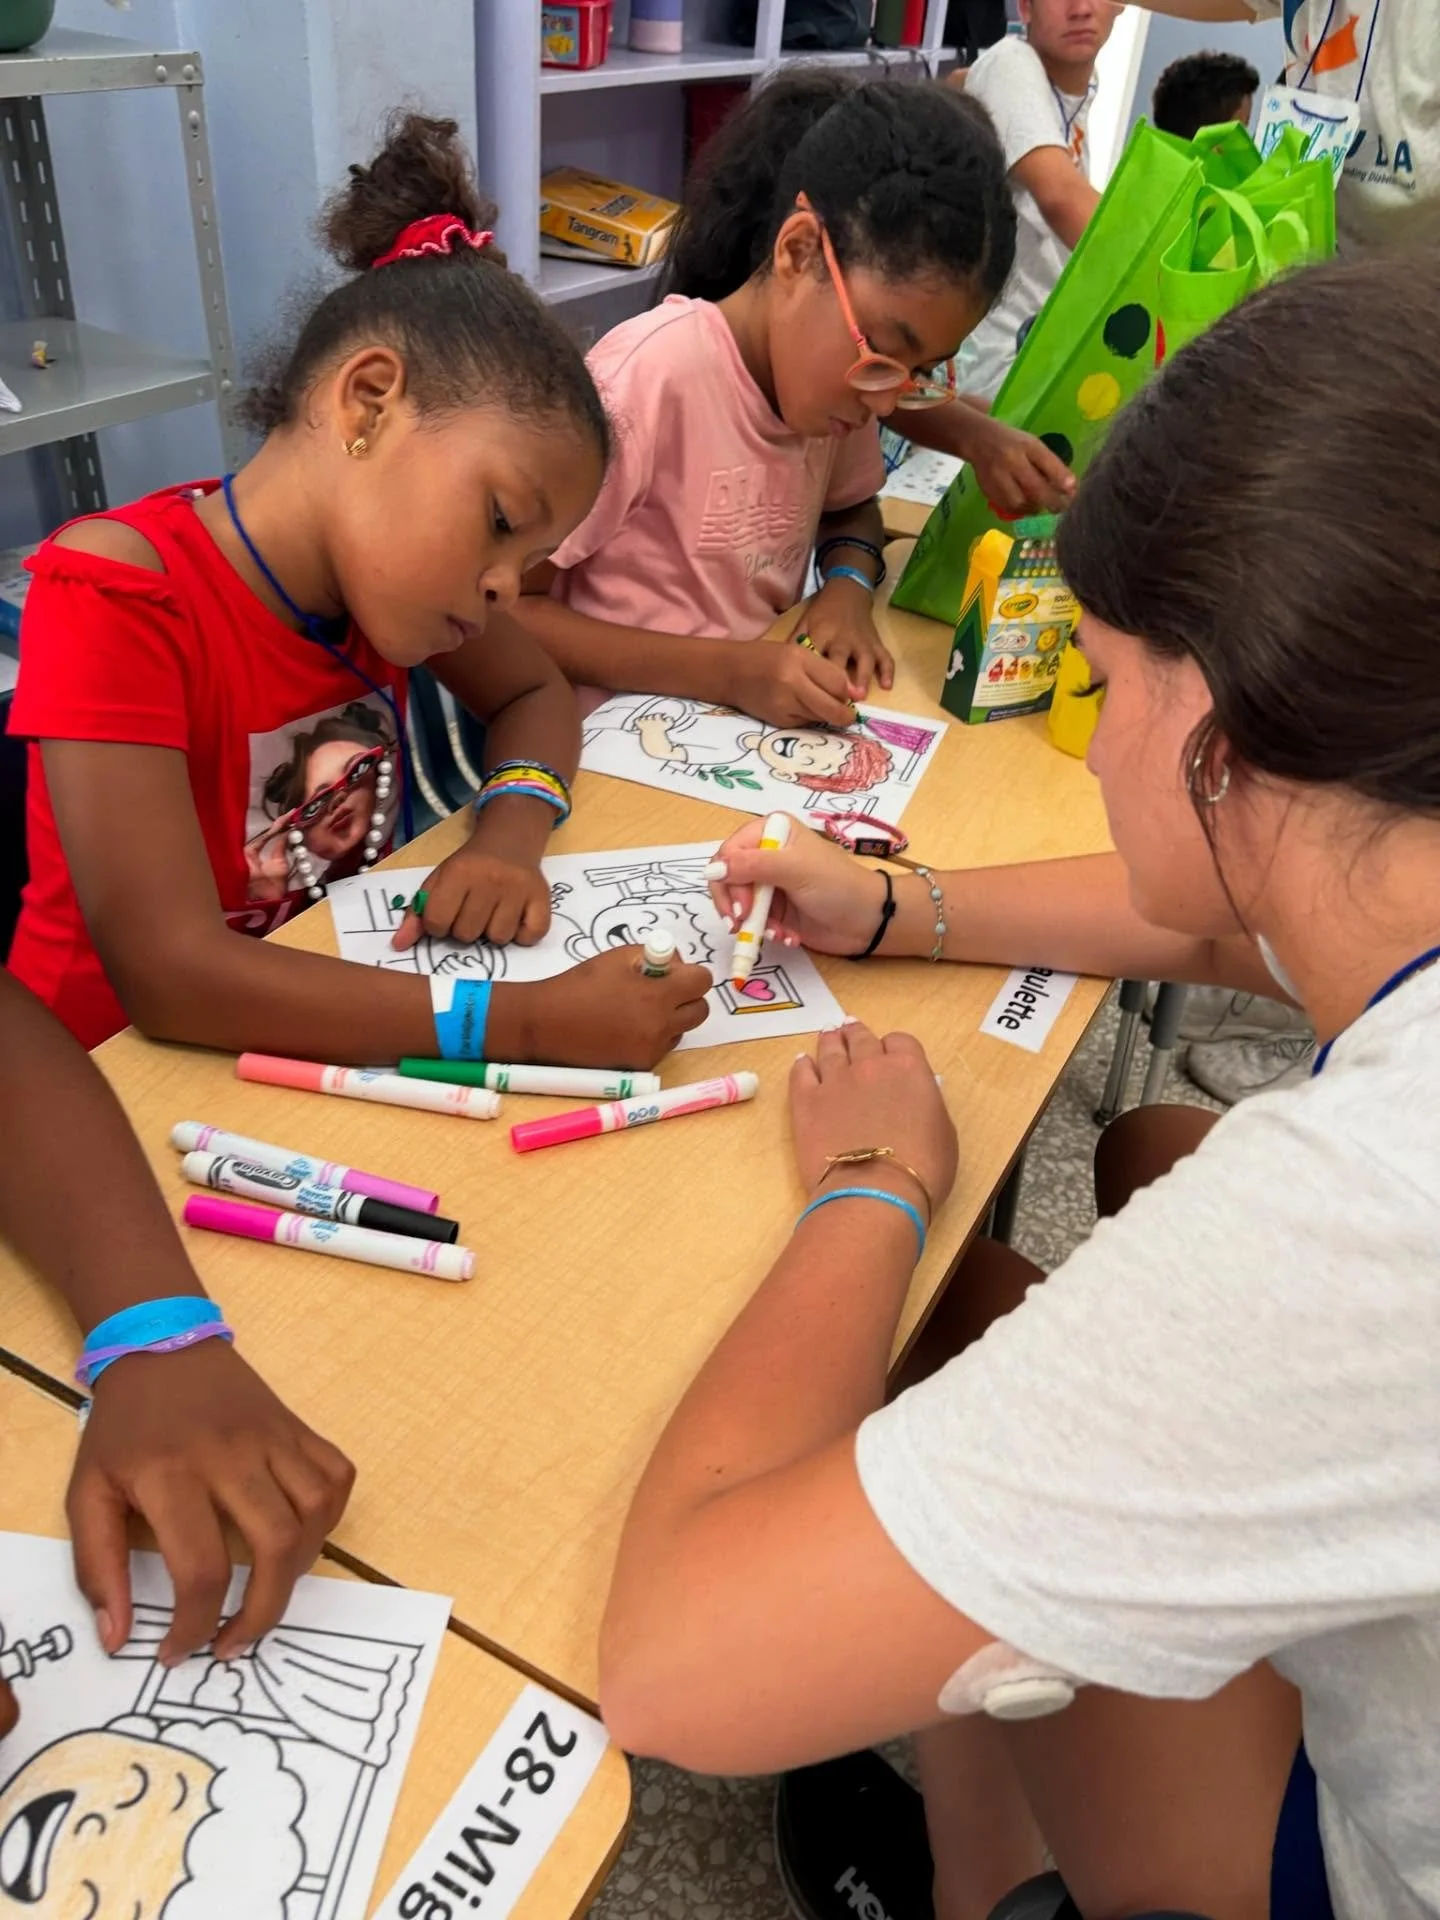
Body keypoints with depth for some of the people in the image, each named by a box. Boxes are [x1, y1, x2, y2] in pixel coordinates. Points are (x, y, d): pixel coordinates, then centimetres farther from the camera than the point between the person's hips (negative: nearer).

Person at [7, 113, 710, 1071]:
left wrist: (510, 836, -14)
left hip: (333, 1036, 6)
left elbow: (536, 692, 8)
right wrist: (532, 1019, -34)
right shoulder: (115, 592, -23)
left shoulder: (384, 558, -4)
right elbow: (173, 977, -29)